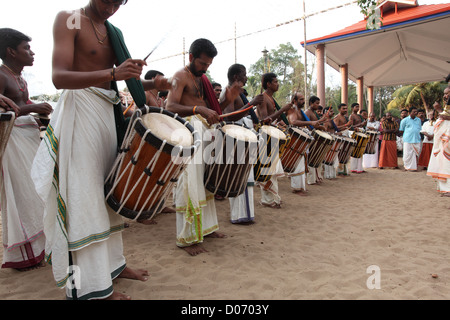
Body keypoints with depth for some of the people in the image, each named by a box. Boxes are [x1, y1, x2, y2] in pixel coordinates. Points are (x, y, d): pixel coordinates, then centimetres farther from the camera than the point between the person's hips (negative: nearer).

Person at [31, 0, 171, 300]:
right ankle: (92, 285, 1)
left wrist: (153, 84, -2)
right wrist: (112, 74, -30)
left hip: (109, 112, 7)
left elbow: (128, 79, 19)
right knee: (84, 196, -6)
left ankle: (113, 262, 23)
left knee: (109, 192, 10)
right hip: (80, 110, -7)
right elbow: (60, 77, -17)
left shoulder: (114, 32, 16)